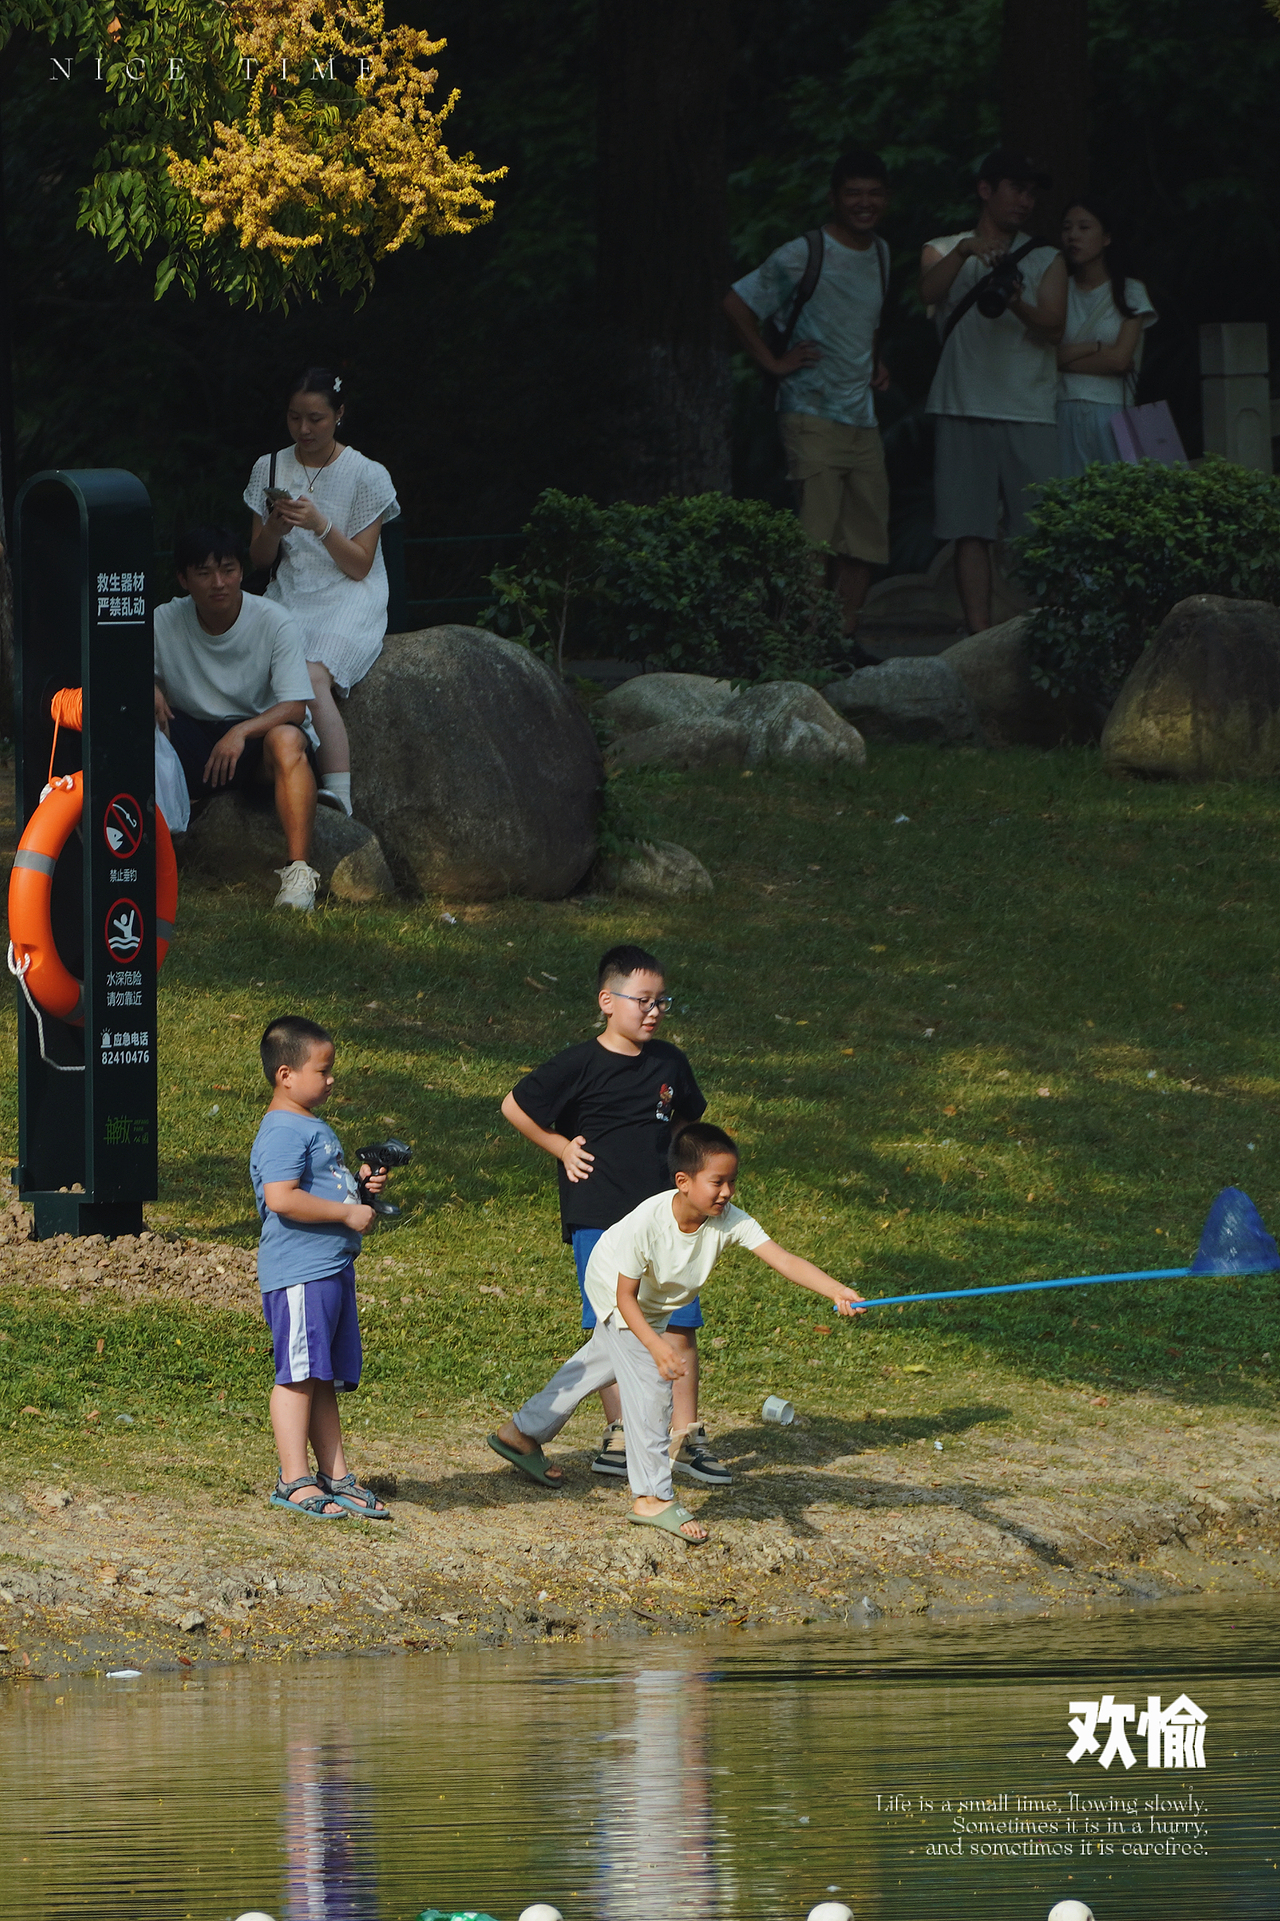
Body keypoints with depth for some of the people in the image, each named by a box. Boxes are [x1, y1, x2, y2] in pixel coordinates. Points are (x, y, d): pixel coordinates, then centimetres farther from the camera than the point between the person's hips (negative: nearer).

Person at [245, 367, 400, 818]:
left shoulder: (366, 476, 1)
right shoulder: (270, 469, 13)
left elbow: (359, 566, -3)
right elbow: (259, 560, 15)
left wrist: (320, 526, -18)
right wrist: (273, 530, -8)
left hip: (349, 599, -4)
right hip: (289, 595, 4)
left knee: (313, 676, -34)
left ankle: (338, 795, -43)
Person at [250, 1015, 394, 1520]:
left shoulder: (314, 1128, 20)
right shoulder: (283, 1132, -13)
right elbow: (282, 1198, -26)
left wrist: (362, 1185, 15)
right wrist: (348, 1213, -20)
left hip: (332, 1269, 10)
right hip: (298, 1273, -10)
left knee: (325, 1381, 12)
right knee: (299, 1376, -8)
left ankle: (335, 1476, 14)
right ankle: (295, 1481, -7)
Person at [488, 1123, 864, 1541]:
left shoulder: (729, 1221, -32)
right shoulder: (646, 1223, -41)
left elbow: (784, 1260, -40)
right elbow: (625, 1296, -33)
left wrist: (836, 1291, -55)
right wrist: (656, 1345, -48)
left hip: (658, 1303, 6)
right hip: (615, 1290, -6)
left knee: (600, 1364, 22)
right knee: (649, 1383, -17)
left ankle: (523, 1432, 43)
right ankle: (652, 1498, -9)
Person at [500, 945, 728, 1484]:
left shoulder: (669, 1064, 8)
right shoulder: (581, 1065, -8)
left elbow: (687, 1118, 27)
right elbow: (515, 1107, -1)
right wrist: (563, 1149, -1)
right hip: (598, 1218, -4)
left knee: (680, 1327, 0)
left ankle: (685, 1438, 6)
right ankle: (620, 1435, 8)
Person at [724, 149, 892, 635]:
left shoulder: (879, 254, 15)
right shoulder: (803, 257, -7)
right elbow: (737, 303, -5)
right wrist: (773, 363, -7)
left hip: (862, 418, 7)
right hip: (813, 415, -7)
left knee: (867, 538, 3)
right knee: (817, 535, -13)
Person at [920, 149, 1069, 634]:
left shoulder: (1045, 259, 15)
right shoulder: (944, 251, 14)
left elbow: (1053, 328, 1)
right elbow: (929, 292, -7)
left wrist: (1017, 305, -19)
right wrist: (965, 251, -24)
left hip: (1029, 411, 0)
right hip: (963, 409, 0)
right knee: (970, 530, -4)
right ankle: (979, 637, -3)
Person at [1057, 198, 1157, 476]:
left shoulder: (1129, 291, 7)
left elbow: (1120, 359, -3)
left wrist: (1066, 356, -1)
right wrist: (1094, 348, -5)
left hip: (1111, 413, -1)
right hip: (1064, 410, 1)